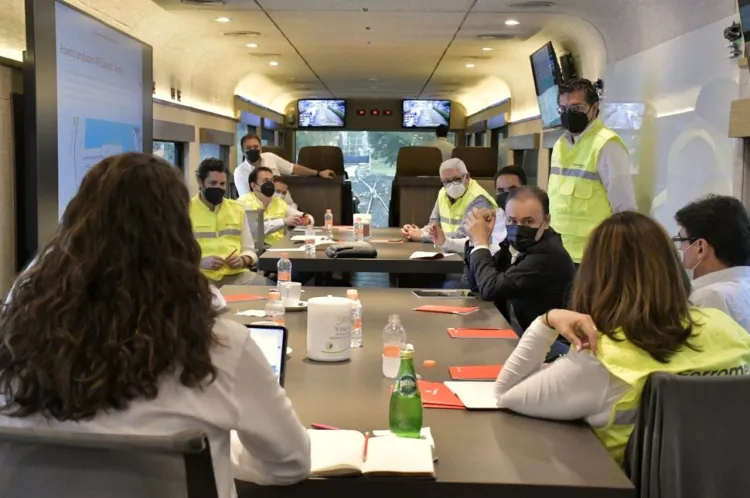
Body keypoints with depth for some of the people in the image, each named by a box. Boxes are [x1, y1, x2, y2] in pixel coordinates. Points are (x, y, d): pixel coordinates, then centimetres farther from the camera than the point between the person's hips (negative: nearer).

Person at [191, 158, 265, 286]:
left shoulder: (237, 209, 18)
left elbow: (249, 249, 21)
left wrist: (243, 260, -2)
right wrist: (200, 262, -18)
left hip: (237, 274, 5)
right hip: (201, 276, -4)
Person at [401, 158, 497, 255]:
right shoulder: (443, 193, 8)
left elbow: (461, 235, -21)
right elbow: (434, 226, 14)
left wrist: (422, 235, -16)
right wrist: (417, 233, -8)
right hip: (448, 252, 6)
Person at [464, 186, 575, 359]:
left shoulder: (549, 255, -24)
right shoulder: (517, 244, 0)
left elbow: (490, 289, -26)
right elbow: (477, 284, 8)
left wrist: (480, 242, -15)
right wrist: (476, 241, -7)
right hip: (517, 334, 7)